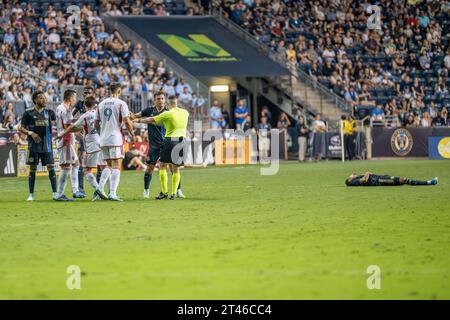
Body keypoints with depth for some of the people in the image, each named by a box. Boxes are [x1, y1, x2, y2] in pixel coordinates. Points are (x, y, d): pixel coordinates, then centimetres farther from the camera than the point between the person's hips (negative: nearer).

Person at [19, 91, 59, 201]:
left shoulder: (49, 112, 9)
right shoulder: (28, 113, 0)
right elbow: (22, 128, 2)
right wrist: (31, 133, -14)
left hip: (47, 145, 2)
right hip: (34, 145, -2)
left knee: (51, 167, -3)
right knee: (33, 169, 2)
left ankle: (55, 194, -2)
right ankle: (31, 194, 9)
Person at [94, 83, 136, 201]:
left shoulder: (101, 104, 11)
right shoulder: (121, 104, -5)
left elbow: (96, 124, 14)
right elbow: (127, 121, -11)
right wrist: (132, 134, 2)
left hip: (103, 139, 5)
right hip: (116, 138, -5)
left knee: (109, 165, 16)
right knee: (116, 166, -3)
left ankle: (100, 188, 1)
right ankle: (113, 194, -10)